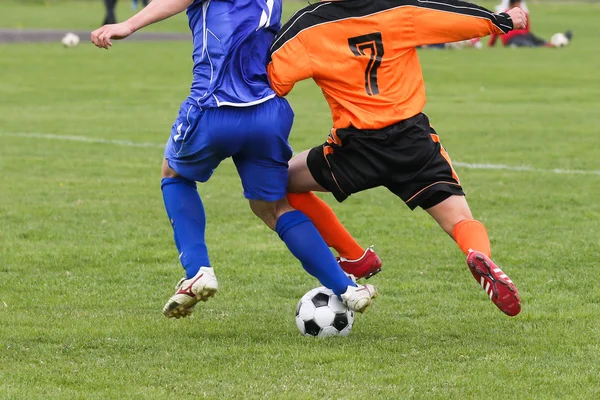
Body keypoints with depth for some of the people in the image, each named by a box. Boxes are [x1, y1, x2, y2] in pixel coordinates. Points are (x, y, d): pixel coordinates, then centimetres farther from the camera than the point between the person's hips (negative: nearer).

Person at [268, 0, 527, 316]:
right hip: (415, 141, 2)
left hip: (356, 149, -2)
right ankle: (480, 256, -34)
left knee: (281, 181, 21)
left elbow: (272, 78, -11)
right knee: (460, 221, 4)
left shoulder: (310, 25, -5)